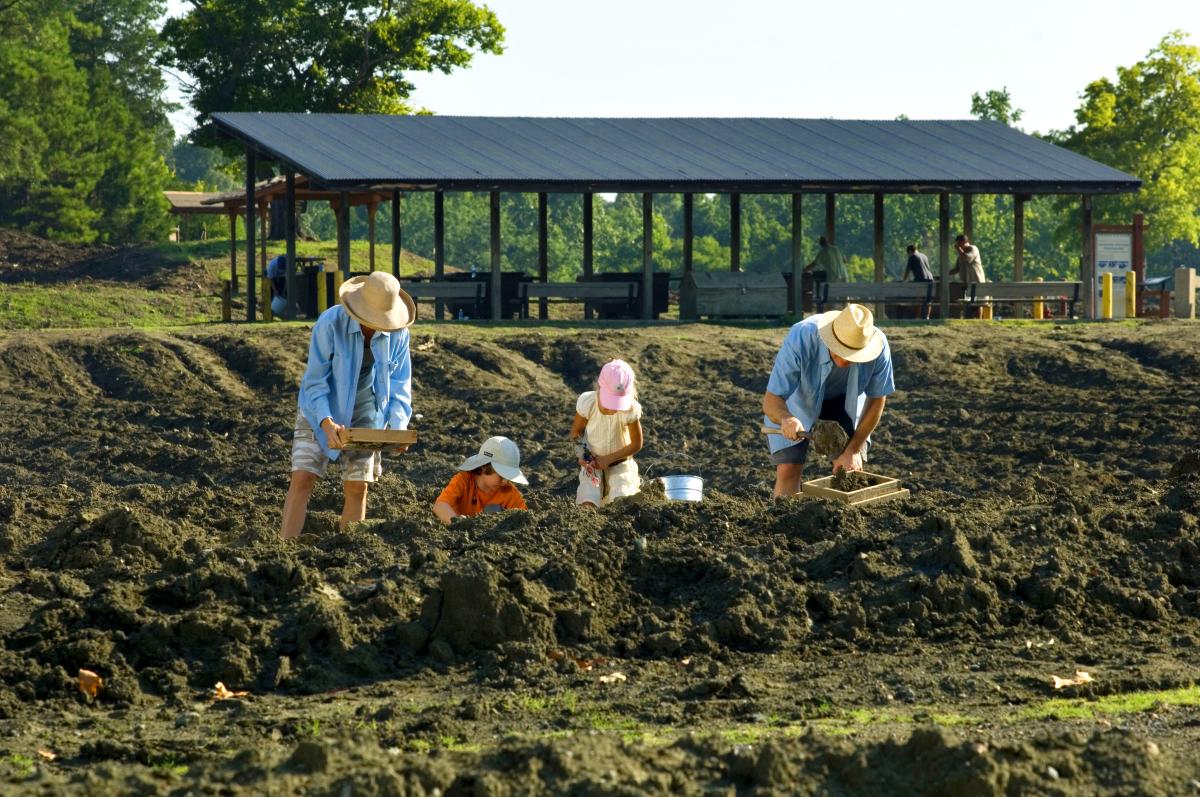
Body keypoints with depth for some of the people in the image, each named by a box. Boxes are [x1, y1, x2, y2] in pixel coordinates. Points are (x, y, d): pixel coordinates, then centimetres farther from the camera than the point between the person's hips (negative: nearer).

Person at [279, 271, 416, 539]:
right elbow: (314, 381, -21)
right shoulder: (330, 324, -25)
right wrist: (327, 424, -34)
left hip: (364, 415, 3)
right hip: (321, 410, -3)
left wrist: (398, 426, -21)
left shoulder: (397, 332, -14)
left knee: (357, 486, -2)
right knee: (302, 478, -13)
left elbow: (399, 384, -6)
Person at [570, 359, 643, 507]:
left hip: (620, 463, -1)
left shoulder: (631, 409, -23)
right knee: (587, 505, -21)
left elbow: (636, 444, -9)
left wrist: (608, 459, -17)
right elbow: (576, 432, -2)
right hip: (592, 462, 1)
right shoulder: (587, 402, -20)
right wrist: (582, 454, -20)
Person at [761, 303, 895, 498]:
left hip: (844, 398, 2)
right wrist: (785, 418, -58)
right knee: (789, 468, -14)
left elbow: (876, 401, -15)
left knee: (852, 469, -6)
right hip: (796, 397, -2)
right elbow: (770, 401, -35)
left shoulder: (878, 346, -33)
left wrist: (854, 450, -15)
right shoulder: (799, 340, -40)